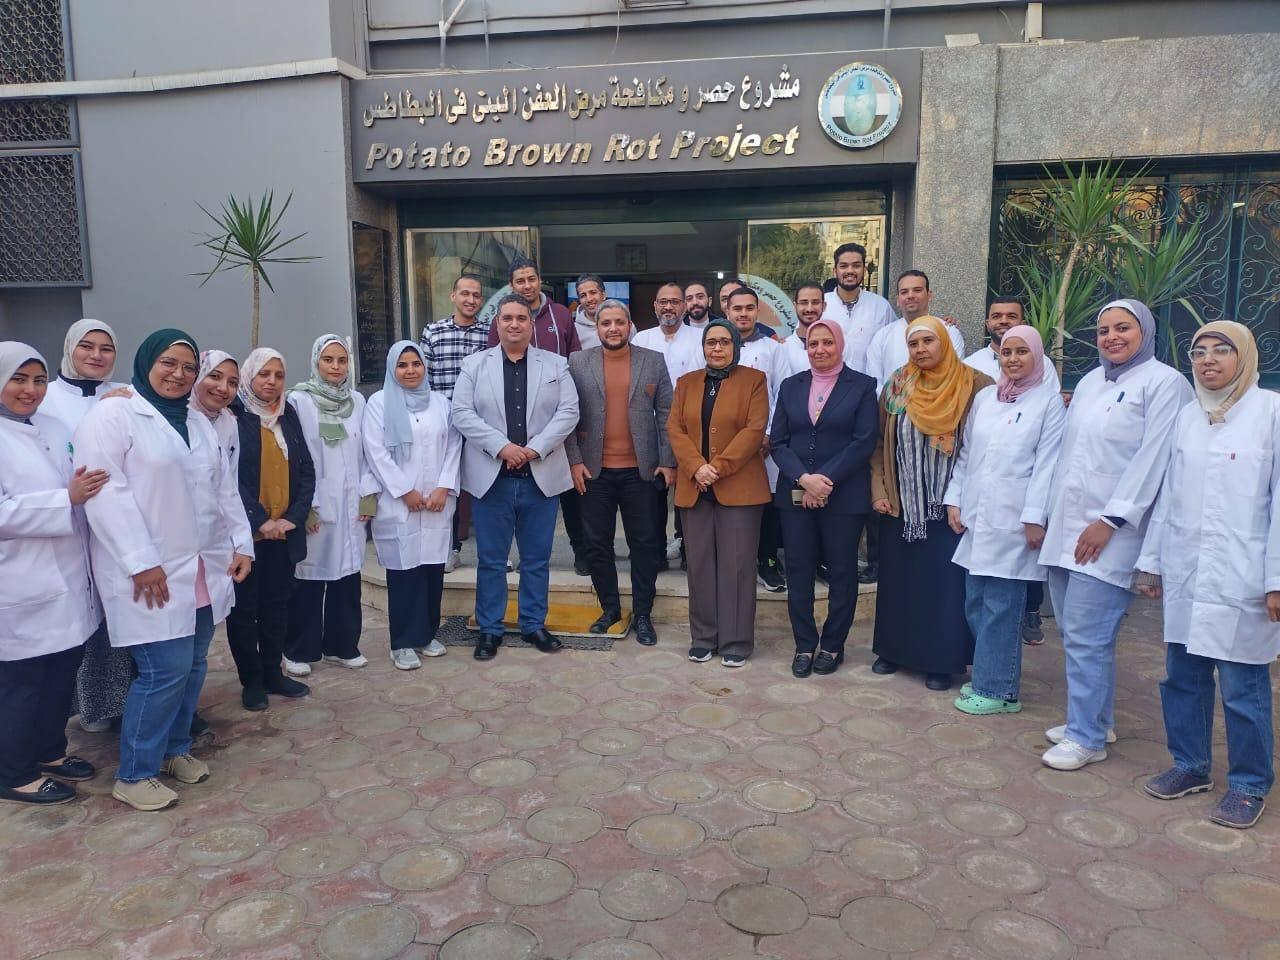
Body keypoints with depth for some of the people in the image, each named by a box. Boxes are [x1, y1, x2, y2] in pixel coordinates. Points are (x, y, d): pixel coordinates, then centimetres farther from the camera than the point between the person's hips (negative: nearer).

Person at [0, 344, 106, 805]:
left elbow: (78, 488, 21)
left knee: (62, 674, 17)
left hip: (67, 581, 7)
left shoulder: (54, 429, 10)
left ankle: (50, 752, 36)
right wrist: (67, 498, -24)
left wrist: (87, 488, 2)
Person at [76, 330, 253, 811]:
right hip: (151, 573, -7)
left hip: (202, 569, 7)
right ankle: (134, 775, 8)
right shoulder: (112, 415, -6)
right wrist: (141, 561, -20)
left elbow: (224, 488, 18)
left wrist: (241, 543, 9)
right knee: (166, 670, -8)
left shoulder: (198, 423, 18)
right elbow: (106, 491, -15)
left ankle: (175, 749, 29)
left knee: (193, 666, 10)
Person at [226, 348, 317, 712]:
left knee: (277, 603, 12)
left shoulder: (288, 415, 9)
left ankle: (273, 672, 24)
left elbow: (306, 470, 7)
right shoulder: (231, 415, -7)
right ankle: (251, 680, 18)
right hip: (245, 531, -4)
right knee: (244, 606, 5)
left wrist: (293, 517, -5)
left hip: (284, 530, 5)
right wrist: (259, 521, -15)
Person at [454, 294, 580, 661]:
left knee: (537, 559, 10)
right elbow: (462, 413, -4)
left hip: (541, 476, 1)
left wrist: (534, 449, -14)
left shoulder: (555, 365, 7)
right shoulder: (475, 365, 5)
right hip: (491, 477, -1)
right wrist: (502, 446, -16)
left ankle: (534, 625, 23)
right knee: (491, 559, 7)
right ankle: (489, 629, 18)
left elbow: (568, 412, -2)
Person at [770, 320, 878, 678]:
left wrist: (825, 480, -15)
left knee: (841, 571, 6)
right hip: (795, 495, 3)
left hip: (844, 496, -2)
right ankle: (804, 645, 16)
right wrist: (804, 478, -12)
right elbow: (777, 441, 4)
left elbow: (864, 442, -7)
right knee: (798, 570, 4)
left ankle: (832, 645, 20)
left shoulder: (862, 385, 1)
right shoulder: (791, 386, 10)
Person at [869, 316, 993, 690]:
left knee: (944, 582, 2)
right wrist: (879, 491, -2)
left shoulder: (974, 385, -6)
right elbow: (880, 444, 7)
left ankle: (940, 660, 16)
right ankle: (895, 649, 26)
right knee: (898, 576, 11)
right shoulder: (897, 386, 4)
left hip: (948, 505, -3)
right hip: (901, 504, 3)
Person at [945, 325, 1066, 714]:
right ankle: (988, 677, 25)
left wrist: (1035, 518, -12)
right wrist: (954, 500, 8)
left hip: (1013, 519, -5)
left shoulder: (1048, 401, -2)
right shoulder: (984, 398, 12)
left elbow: (1046, 464, -7)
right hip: (976, 517, 6)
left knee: (1001, 607, -1)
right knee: (975, 604, 11)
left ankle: (997, 689, 9)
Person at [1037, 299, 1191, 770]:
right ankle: (1092, 718, 28)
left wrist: (1109, 520, -16)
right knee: (1073, 633, 12)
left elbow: (1151, 460, -13)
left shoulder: (1163, 382, -6)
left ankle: (1087, 736, 8)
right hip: (1067, 528, 7)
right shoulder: (1090, 381, 16)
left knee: (1086, 637, -6)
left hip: (1109, 531, -7)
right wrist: (1051, 514, 16)